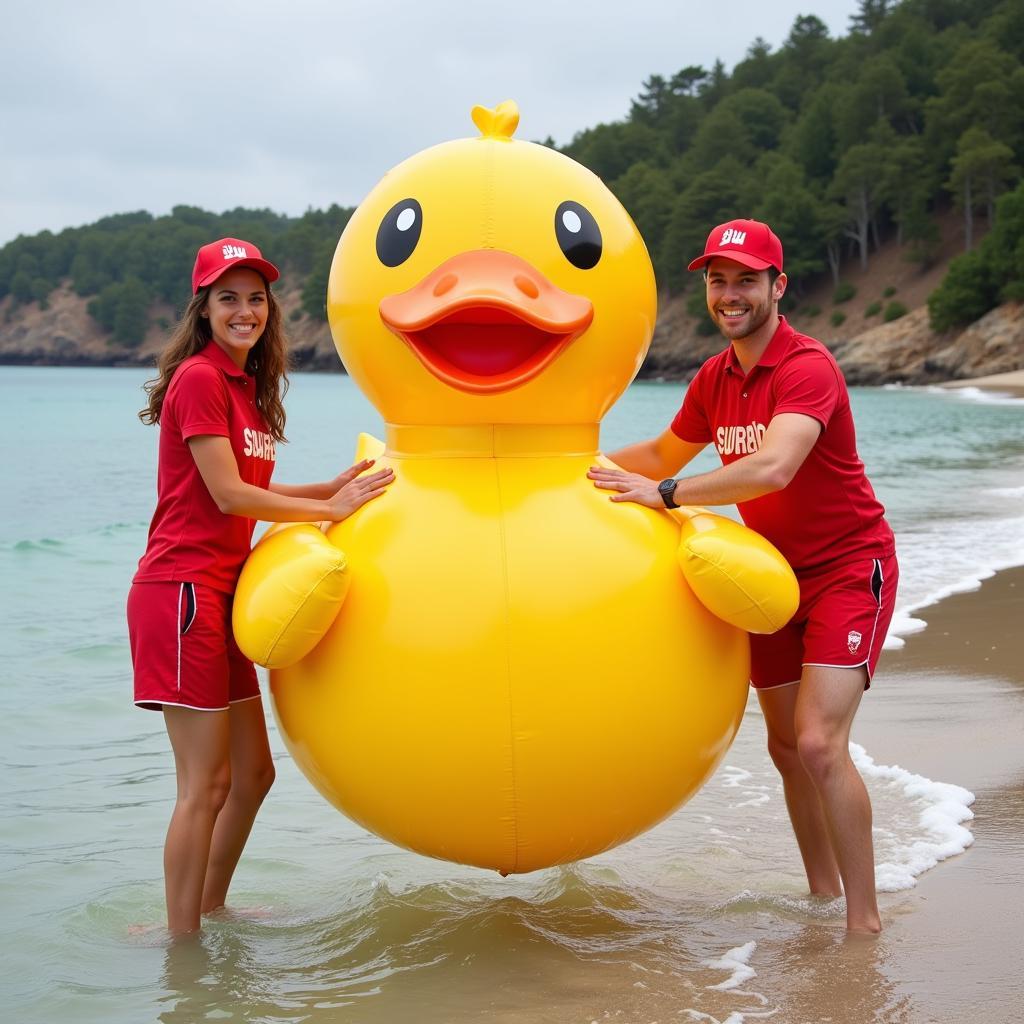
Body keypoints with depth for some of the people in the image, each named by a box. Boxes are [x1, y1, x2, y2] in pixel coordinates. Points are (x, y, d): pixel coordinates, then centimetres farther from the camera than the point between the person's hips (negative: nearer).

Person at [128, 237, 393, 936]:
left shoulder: (246, 385, 17)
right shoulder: (198, 379, -11)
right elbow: (227, 495, -15)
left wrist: (334, 487, 5)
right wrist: (330, 509, -9)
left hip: (220, 592, 9)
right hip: (182, 590, -9)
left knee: (253, 774, 16)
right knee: (206, 785, -5)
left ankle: (211, 911, 31)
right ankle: (182, 940, 5)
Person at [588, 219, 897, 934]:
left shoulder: (807, 368, -21)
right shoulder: (714, 380, 4)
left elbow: (774, 468, -37)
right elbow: (664, 453, 21)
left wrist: (666, 493, -32)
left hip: (847, 568, -8)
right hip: (777, 574, 8)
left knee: (820, 743, -18)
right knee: (786, 747, 11)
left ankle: (865, 924, -9)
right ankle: (823, 894, 26)